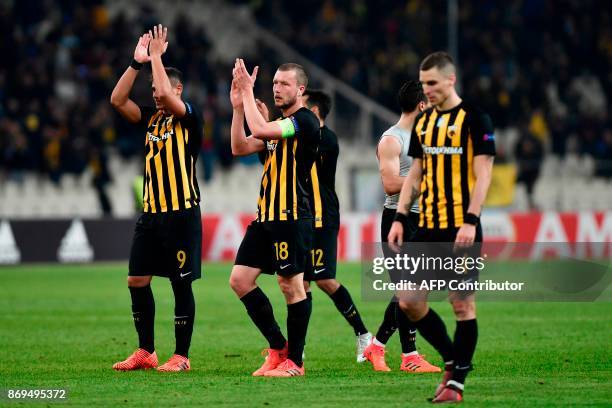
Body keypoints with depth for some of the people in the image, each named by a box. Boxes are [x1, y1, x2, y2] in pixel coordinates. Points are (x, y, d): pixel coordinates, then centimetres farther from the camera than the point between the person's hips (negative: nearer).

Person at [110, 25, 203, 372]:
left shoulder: (190, 116, -5)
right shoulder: (152, 118, 13)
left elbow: (167, 94, -23)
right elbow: (118, 100, 2)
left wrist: (156, 56, -13)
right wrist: (138, 62, -4)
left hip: (182, 213, -7)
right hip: (151, 212, 7)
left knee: (181, 284, -3)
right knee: (137, 281, 5)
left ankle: (181, 356, 2)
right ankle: (146, 352, 14)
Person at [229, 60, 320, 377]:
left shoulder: (305, 121, -9)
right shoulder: (278, 126, 20)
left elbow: (260, 129, -22)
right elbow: (240, 148, 13)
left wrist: (248, 92, -12)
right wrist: (238, 106, 6)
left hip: (292, 217, -9)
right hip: (266, 216, 9)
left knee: (292, 286, -5)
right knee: (240, 280, 5)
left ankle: (294, 361, 2)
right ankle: (278, 347, 13)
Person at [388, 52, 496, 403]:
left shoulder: (474, 119, -7)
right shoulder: (424, 121, 13)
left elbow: (483, 174, -11)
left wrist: (470, 221, -20)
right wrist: (400, 218, 10)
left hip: (461, 229, -7)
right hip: (428, 228, 7)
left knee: (463, 304, -2)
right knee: (409, 301, 2)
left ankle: (457, 382, 6)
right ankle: (452, 358, 19)